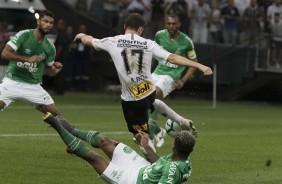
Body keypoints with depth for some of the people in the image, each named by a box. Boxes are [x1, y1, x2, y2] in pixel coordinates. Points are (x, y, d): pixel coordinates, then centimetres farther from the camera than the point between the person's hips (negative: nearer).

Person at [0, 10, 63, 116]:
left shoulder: (50, 47, 3)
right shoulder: (24, 35, -10)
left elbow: (50, 71, 13)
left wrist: (56, 70, -11)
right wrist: (28, 59, -24)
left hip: (34, 86, 4)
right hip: (13, 82, -4)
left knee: (56, 114, -3)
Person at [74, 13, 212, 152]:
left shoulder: (112, 42, -6)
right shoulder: (148, 44, -4)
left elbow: (88, 41, 12)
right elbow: (172, 58, -9)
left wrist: (82, 36, 36)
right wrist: (199, 66, -7)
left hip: (131, 100, -4)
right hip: (150, 92, 4)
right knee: (153, 102, 41)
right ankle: (182, 121, 38)